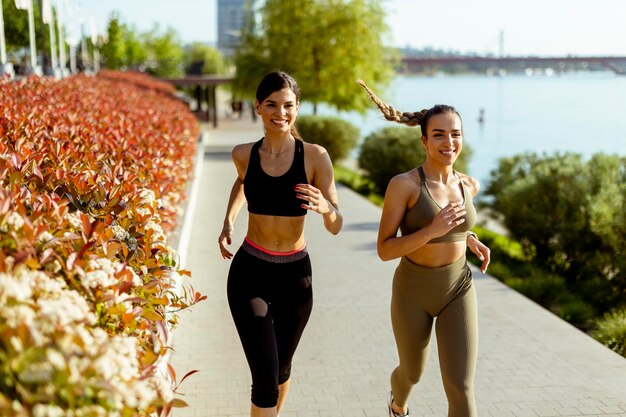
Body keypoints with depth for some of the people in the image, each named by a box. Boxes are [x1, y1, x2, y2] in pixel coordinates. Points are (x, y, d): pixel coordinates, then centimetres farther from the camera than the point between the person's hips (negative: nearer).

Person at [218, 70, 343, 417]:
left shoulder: (315, 156, -10)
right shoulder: (244, 154, -5)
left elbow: (335, 228, -10)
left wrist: (326, 208, -31)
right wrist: (228, 222, 10)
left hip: (295, 275, 1)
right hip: (250, 272, -1)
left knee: (282, 368, 20)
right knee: (265, 379, -8)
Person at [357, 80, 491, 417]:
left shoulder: (468, 185, -3)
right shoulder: (403, 184, -19)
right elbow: (384, 250, -18)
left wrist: (467, 237, 2)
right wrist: (433, 231, -31)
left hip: (457, 290, 2)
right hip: (413, 292, -2)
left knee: (461, 389, -9)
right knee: (412, 372, 22)